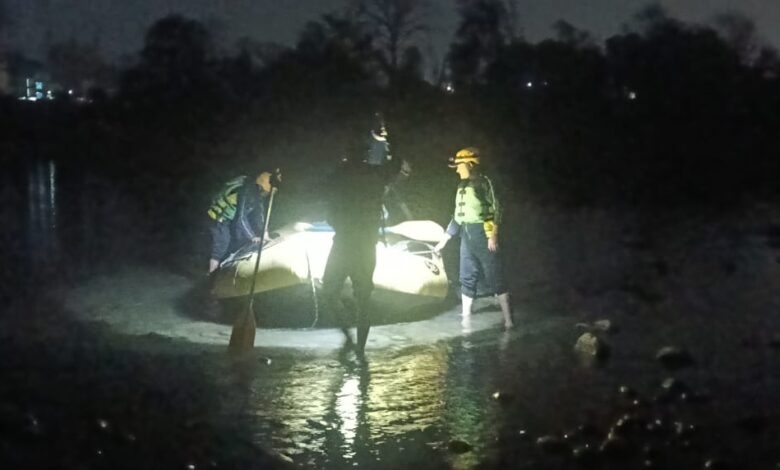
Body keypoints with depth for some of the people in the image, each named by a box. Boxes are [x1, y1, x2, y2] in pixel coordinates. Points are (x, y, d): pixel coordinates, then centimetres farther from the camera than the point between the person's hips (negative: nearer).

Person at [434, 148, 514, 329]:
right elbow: (458, 216, 22)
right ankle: (466, 318, 18)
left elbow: (495, 209, -12)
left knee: (494, 277, -6)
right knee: (467, 278, 10)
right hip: (467, 235, 8)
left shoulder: (484, 182, -7)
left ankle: (508, 320, -4)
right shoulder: (461, 187, 16)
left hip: (483, 233, -8)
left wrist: (493, 236, -19)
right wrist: (445, 238, 22)